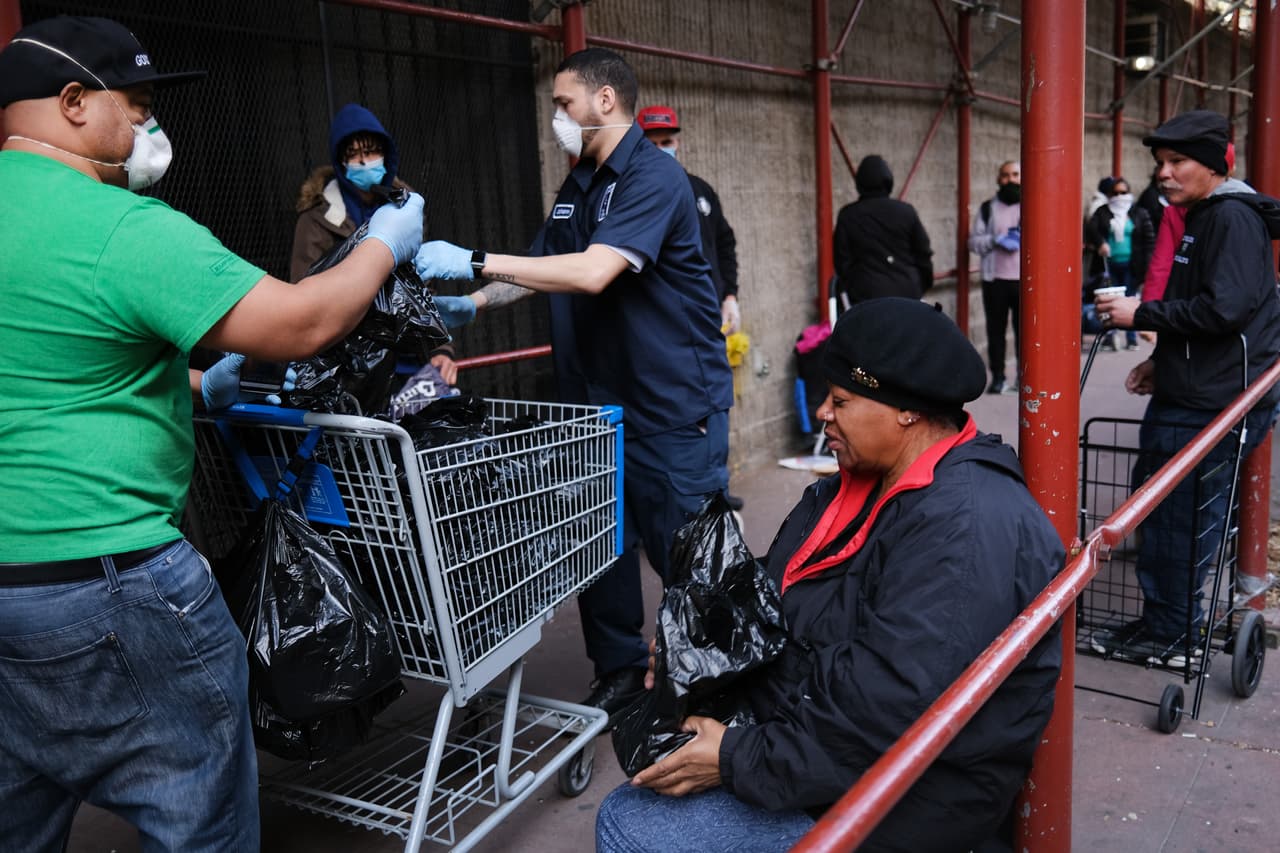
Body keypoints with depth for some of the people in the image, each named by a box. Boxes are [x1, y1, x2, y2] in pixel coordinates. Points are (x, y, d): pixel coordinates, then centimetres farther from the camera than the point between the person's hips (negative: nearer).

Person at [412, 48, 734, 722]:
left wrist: (476, 262, -24)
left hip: (673, 403, -8)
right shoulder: (577, 188, 13)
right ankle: (620, 669, 27)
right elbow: (544, 267, 21)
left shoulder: (653, 176, -15)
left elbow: (593, 272, -27)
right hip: (596, 399, 8)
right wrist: (476, 303, 4)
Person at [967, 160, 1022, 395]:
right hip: (994, 278, 1)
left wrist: (1021, 239, -14)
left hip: (1025, 279, -1)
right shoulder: (987, 208, 10)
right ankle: (998, 377, 11)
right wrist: (996, 240, -12)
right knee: (995, 329, 4)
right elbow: (973, 241, 5)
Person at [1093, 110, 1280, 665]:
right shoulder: (1198, 217, 17)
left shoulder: (1232, 217, -13)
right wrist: (1162, 363, 16)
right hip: (1189, 395, 10)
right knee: (1165, 511, 14)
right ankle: (1165, 625, 25)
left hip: (1217, 405, -10)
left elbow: (1225, 308, -24)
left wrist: (1142, 314, -17)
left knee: (1180, 519, -1)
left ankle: (1169, 635, 11)